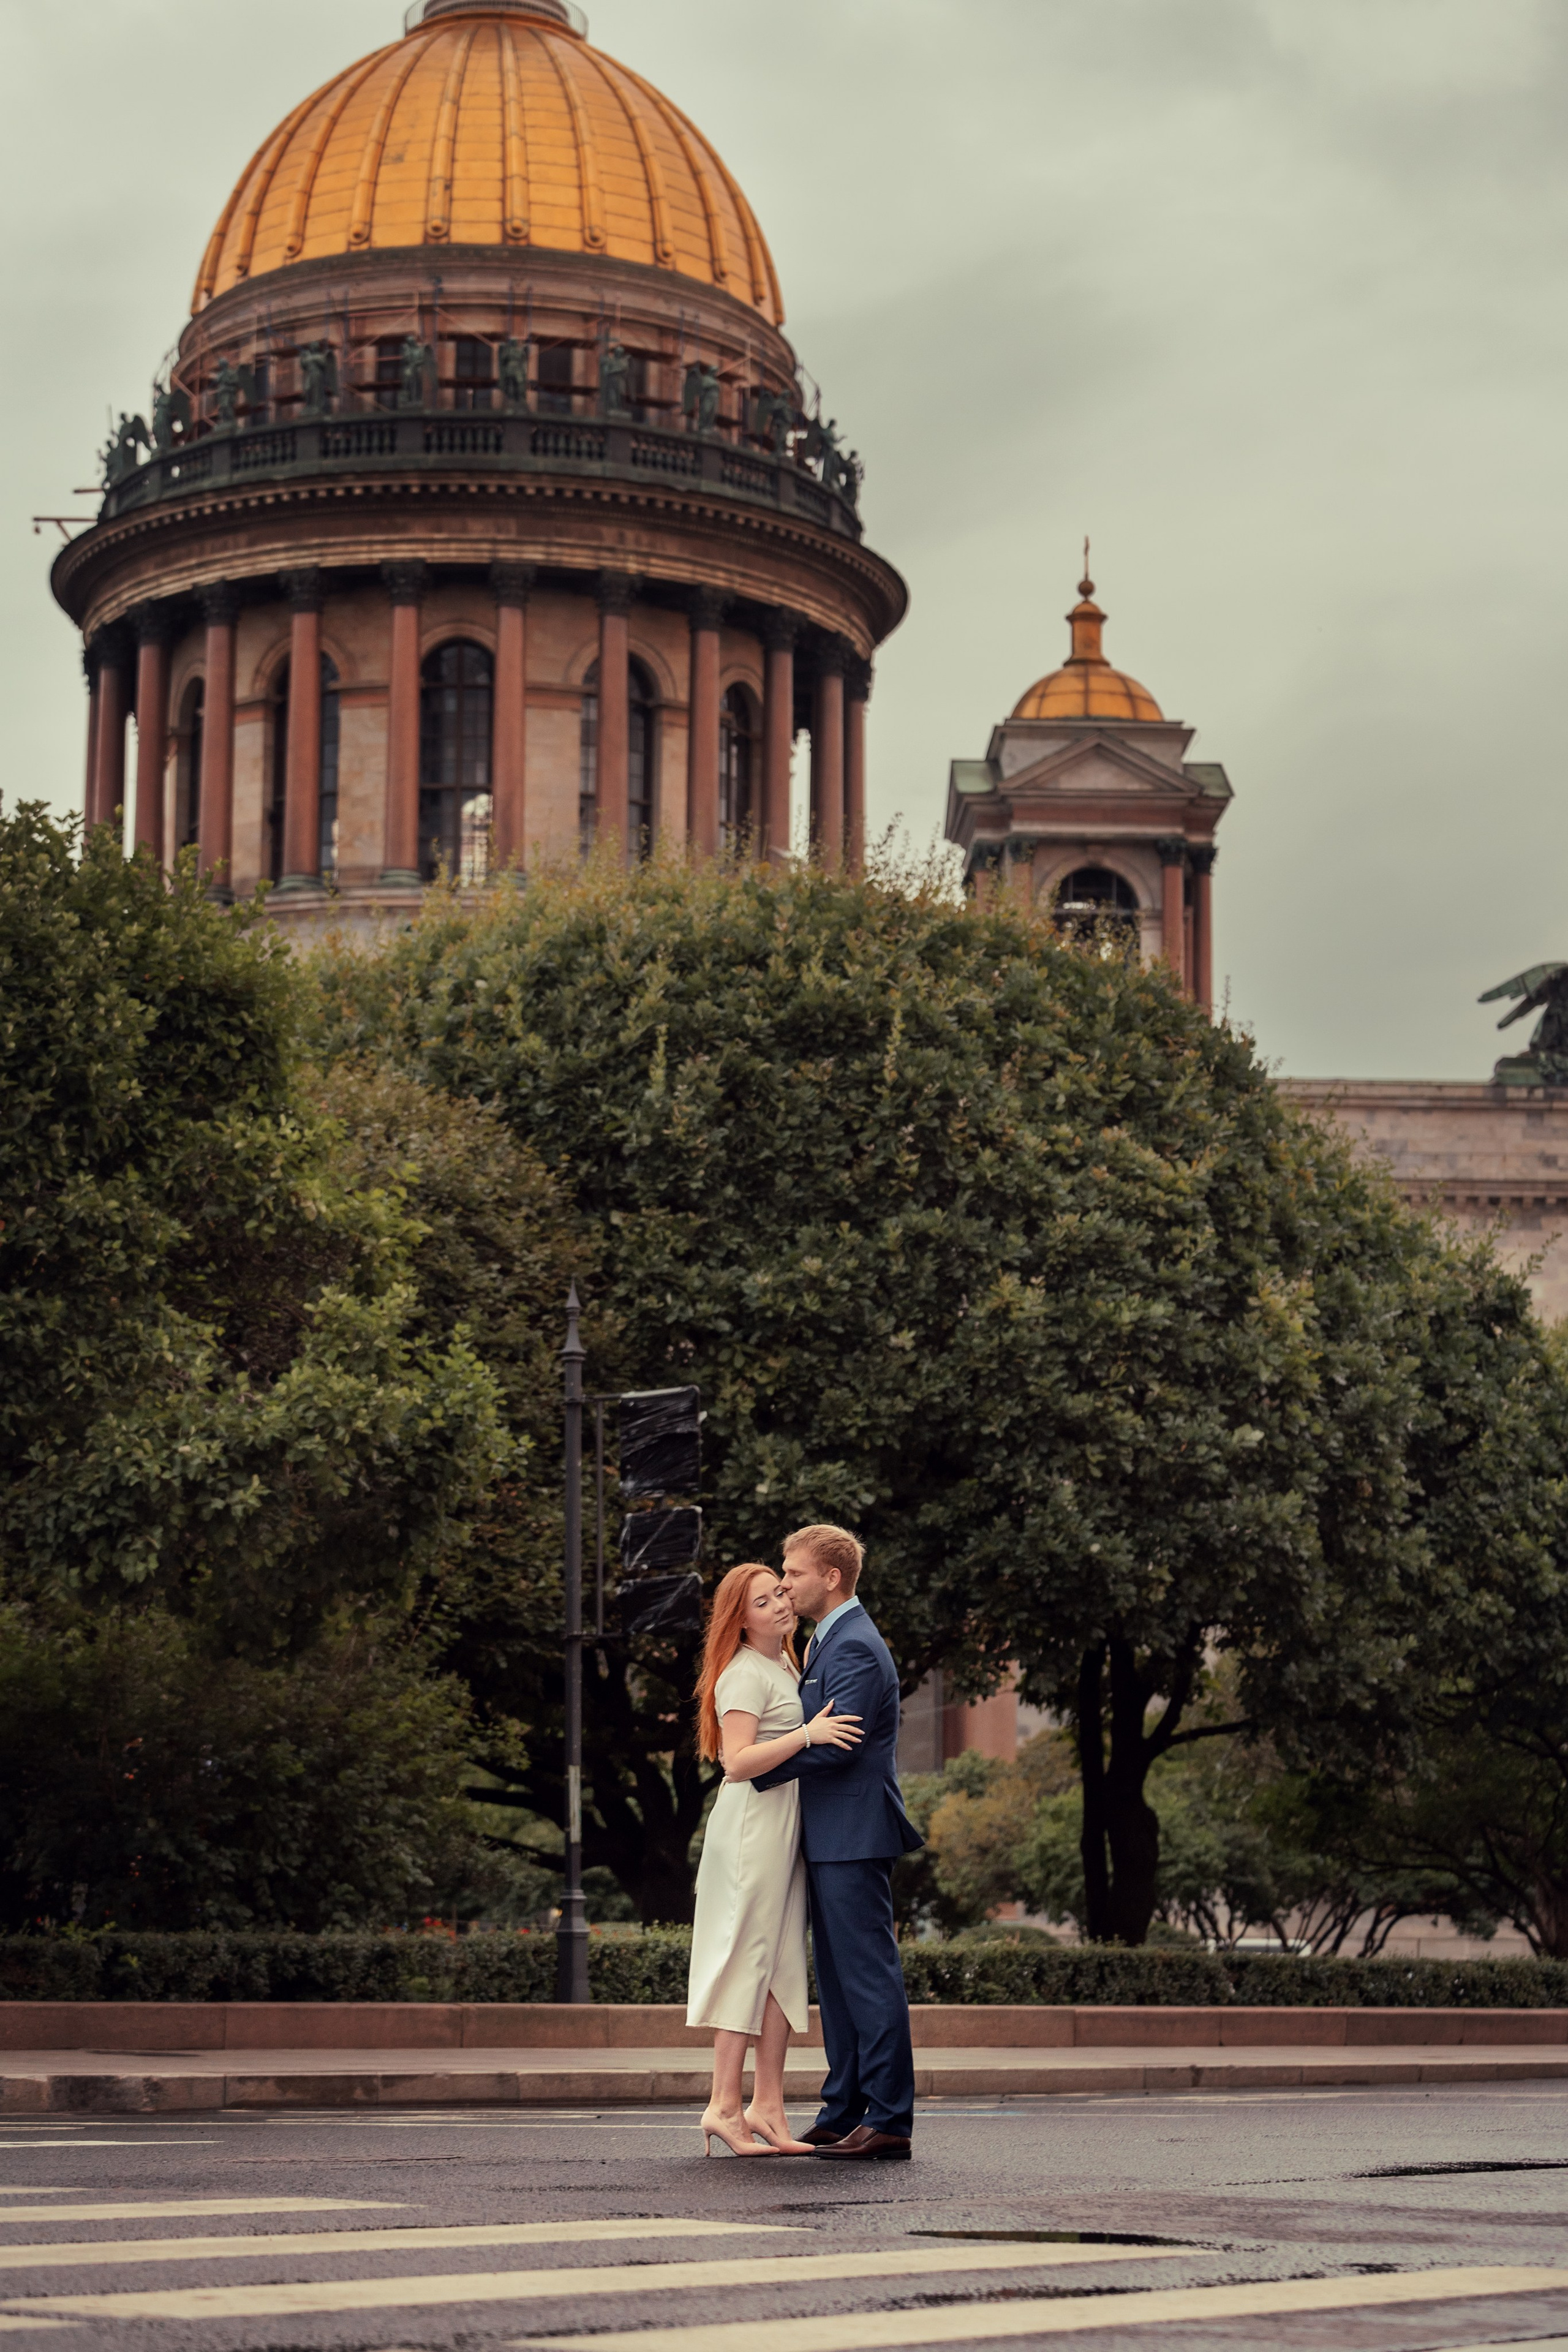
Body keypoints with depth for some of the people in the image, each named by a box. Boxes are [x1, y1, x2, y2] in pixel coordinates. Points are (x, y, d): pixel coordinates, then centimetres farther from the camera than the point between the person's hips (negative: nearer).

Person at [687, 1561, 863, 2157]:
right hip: (754, 1821, -9)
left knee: (782, 1963, 6)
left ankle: (767, 2107, 6)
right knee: (749, 1957, -10)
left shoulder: (786, 1667, 19)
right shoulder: (744, 1675, -11)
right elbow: (739, 1761, -22)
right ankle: (725, 2105, -10)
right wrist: (807, 1735, -27)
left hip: (787, 1821, 9)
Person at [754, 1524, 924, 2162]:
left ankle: (889, 2120, -6)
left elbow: (835, 1744, -22)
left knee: (870, 1977, -8)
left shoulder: (855, 1647, -15)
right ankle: (843, 2114, 18)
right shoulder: (830, 1641, 19)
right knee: (837, 1980, 13)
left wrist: (756, 1771, -14)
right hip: (831, 1838, 11)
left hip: (854, 1836, -11)